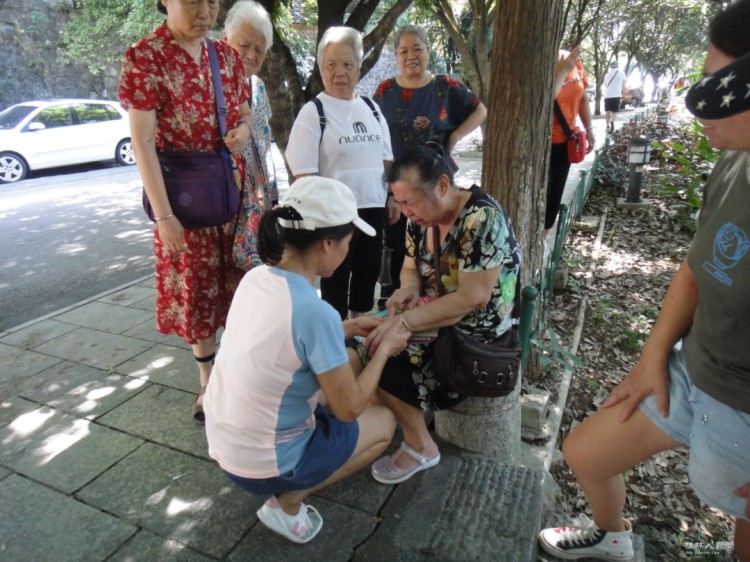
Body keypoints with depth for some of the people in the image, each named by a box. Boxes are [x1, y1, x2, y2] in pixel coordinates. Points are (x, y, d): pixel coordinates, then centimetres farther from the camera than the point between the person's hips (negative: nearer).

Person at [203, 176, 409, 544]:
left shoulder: (255, 277, -7)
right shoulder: (316, 313, -30)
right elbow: (350, 409, -17)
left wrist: (347, 329, 9)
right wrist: (385, 348, -5)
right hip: (263, 464, -6)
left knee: (348, 361, 17)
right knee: (384, 422, 15)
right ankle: (288, 501, 6)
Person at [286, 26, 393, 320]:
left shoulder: (371, 108, 11)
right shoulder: (313, 111, -6)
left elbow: (386, 160, 16)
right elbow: (304, 174, -11)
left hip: (373, 207, 6)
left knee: (368, 274, 15)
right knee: (335, 280, 6)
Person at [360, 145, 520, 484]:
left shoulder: (482, 218, -24)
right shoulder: (422, 219, -1)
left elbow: (471, 298, -28)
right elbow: (411, 268, 12)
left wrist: (405, 322, -27)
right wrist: (407, 289, -11)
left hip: (476, 331, -8)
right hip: (436, 315, 8)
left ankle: (420, 446, 1)